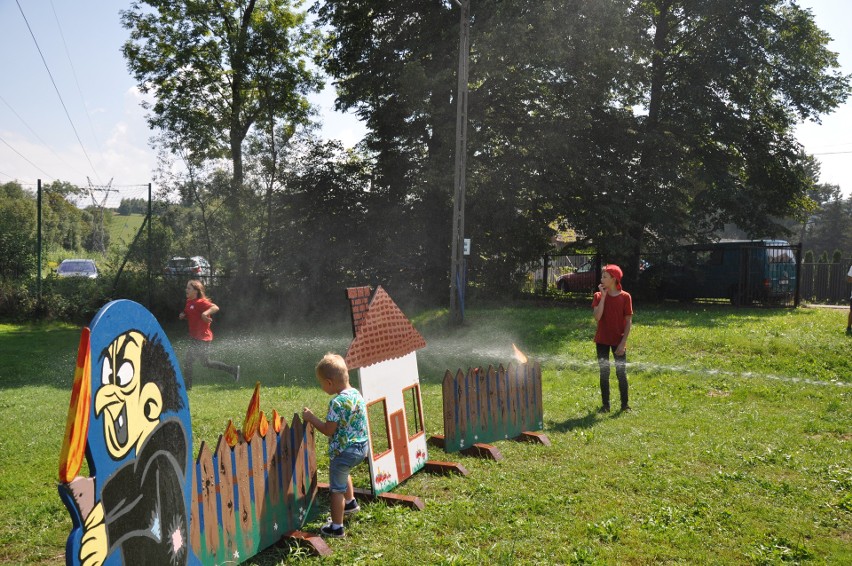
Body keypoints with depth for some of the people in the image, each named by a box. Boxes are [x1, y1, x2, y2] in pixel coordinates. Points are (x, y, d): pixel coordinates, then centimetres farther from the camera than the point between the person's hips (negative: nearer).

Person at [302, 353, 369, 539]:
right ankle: (350, 502, 53)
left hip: (343, 451, -9)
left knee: (337, 488, 5)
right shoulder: (356, 393, 1)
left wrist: (310, 418, -10)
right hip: (361, 447, 9)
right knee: (343, 473, 35)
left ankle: (336, 527, 15)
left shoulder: (337, 402, -24)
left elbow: (328, 430, -20)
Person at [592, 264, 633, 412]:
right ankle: (605, 405, 14)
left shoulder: (625, 297, -5)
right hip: (602, 341, 2)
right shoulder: (598, 296, 0)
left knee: (621, 373, 2)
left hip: (618, 341, -2)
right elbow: (597, 317, -14)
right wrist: (603, 296, -14)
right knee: (604, 373, 6)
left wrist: (623, 343, -11)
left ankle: (624, 404, 15)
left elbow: (629, 322, -5)